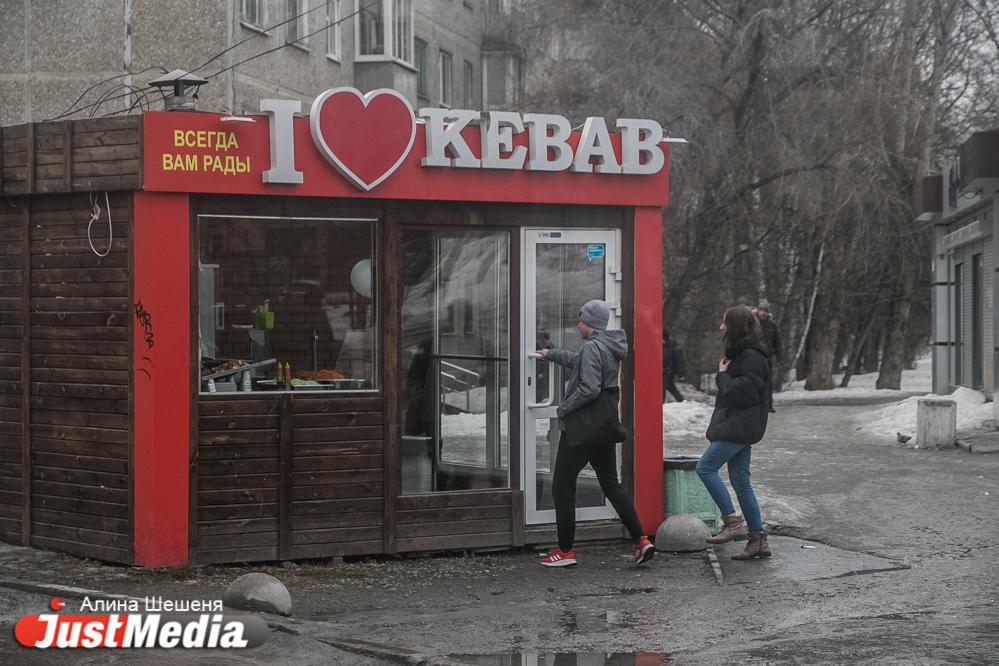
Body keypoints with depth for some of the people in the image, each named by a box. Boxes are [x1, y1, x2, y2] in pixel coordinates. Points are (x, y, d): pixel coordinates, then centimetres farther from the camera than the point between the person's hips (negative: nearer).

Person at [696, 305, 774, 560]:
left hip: (740, 426, -10)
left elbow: (745, 390, -22)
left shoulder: (752, 356, -15)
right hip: (735, 426, 10)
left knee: (705, 467, -12)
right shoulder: (739, 353, 17)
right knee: (741, 481, 9)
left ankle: (732, 522, -10)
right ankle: (758, 540, 11)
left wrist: (722, 376, -11)